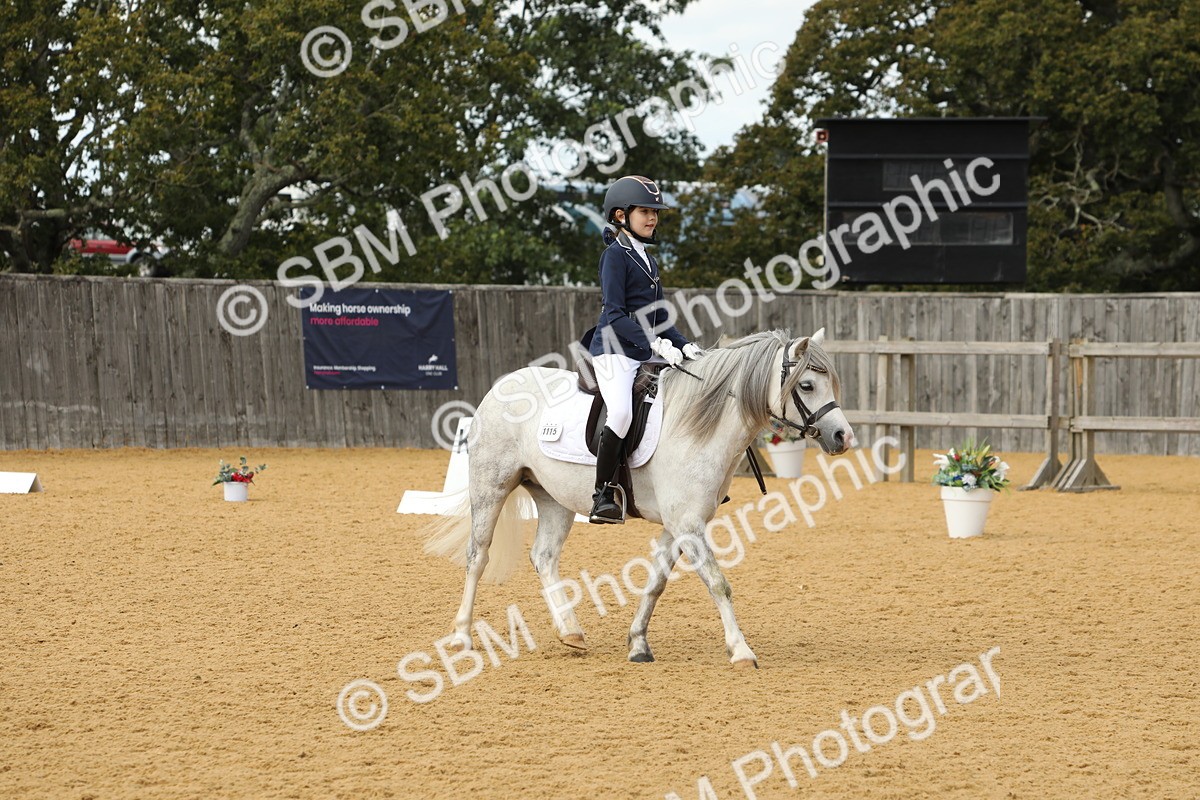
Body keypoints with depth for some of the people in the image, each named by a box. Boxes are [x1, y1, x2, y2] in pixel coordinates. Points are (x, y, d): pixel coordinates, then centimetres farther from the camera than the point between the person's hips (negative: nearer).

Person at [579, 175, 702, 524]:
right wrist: (656, 343, -23)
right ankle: (603, 497, -27)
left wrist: (684, 345, 7)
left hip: (645, 355, 9)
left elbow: (659, 318, 22)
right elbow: (615, 316, -16)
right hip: (614, 351, -9)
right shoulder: (616, 255, -7)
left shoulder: (647, 259, 19)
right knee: (621, 412, -31)